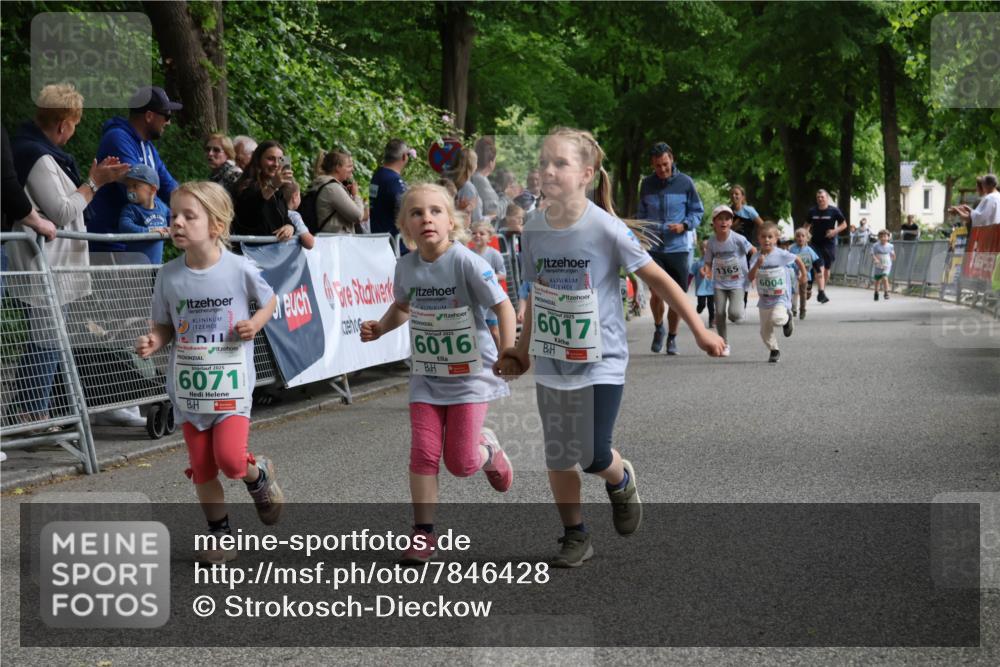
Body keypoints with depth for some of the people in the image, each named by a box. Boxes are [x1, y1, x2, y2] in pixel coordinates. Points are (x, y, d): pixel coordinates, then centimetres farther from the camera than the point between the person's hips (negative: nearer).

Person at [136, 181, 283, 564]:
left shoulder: (240, 269, -11)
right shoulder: (168, 275, -4)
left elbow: (270, 300, 7)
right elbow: (164, 326, 7)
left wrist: (256, 322, -12)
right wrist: (153, 342, -15)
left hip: (231, 384, -3)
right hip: (188, 388, 3)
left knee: (231, 460, -15)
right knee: (202, 468, 8)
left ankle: (259, 475, 19)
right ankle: (219, 533, 25)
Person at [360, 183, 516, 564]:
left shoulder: (466, 262, -18)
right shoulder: (406, 267, -2)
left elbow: (502, 306, -14)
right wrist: (379, 328, 0)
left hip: (470, 375, -4)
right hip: (426, 376, 4)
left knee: (460, 462, -3)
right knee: (423, 453, -4)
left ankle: (489, 451, 33)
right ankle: (423, 533, 7)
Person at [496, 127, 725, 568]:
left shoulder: (606, 228, -16)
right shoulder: (533, 229, -2)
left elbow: (656, 277, -9)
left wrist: (699, 329, -8)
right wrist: (523, 351, 14)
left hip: (601, 359, -4)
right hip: (551, 361, 4)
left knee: (594, 456, -9)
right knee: (558, 457, 8)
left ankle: (622, 482, 27)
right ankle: (575, 537, 25)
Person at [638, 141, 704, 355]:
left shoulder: (685, 182, -1)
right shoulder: (647, 184, 5)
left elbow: (698, 211, 6)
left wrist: (684, 225, -12)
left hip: (679, 248, 0)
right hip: (654, 247, 0)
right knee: (657, 293, -13)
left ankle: (672, 337, 23)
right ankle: (658, 328, 16)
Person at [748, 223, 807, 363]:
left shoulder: (781, 255, -11)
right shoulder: (757, 257, -5)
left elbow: (797, 259, 7)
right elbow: (750, 278, -13)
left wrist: (803, 276, 15)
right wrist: (757, 265, -28)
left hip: (781, 297, -3)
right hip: (764, 299, 4)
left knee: (776, 318, -29)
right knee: (765, 330, 7)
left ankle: (787, 318, 6)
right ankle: (774, 351, 29)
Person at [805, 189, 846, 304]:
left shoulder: (834, 211, -4)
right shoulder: (812, 211, 3)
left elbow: (844, 224, 3)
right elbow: (807, 225, 16)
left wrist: (835, 231, -14)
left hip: (829, 243, 0)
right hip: (816, 243, 0)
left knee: (827, 268, 10)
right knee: (819, 268, -14)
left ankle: (822, 290, 29)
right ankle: (821, 292, -20)